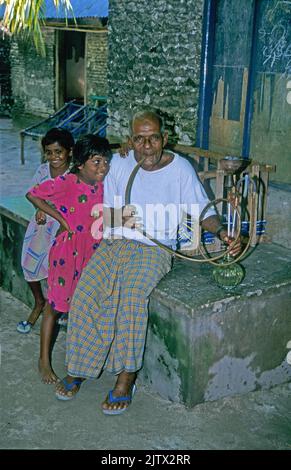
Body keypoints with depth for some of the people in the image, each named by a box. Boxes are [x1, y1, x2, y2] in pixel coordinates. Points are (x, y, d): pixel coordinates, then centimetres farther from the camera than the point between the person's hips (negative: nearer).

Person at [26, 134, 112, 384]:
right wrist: (60, 218, -13)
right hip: (68, 248, -5)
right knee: (55, 304, 3)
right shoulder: (67, 183, -17)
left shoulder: (103, 184, -1)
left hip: (93, 250, 5)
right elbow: (33, 195, -12)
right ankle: (44, 360, 15)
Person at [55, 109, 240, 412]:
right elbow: (107, 208, 11)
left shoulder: (180, 168, -3)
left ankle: (126, 379, -17)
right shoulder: (120, 164, 4)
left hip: (155, 248, -3)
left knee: (132, 295, -30)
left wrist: (222, 233, -17)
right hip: (116, 241, 3)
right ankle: (78, 367, -1)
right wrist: (118, 218, -12)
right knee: (86, 291, -19)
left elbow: (201, 211, 2)